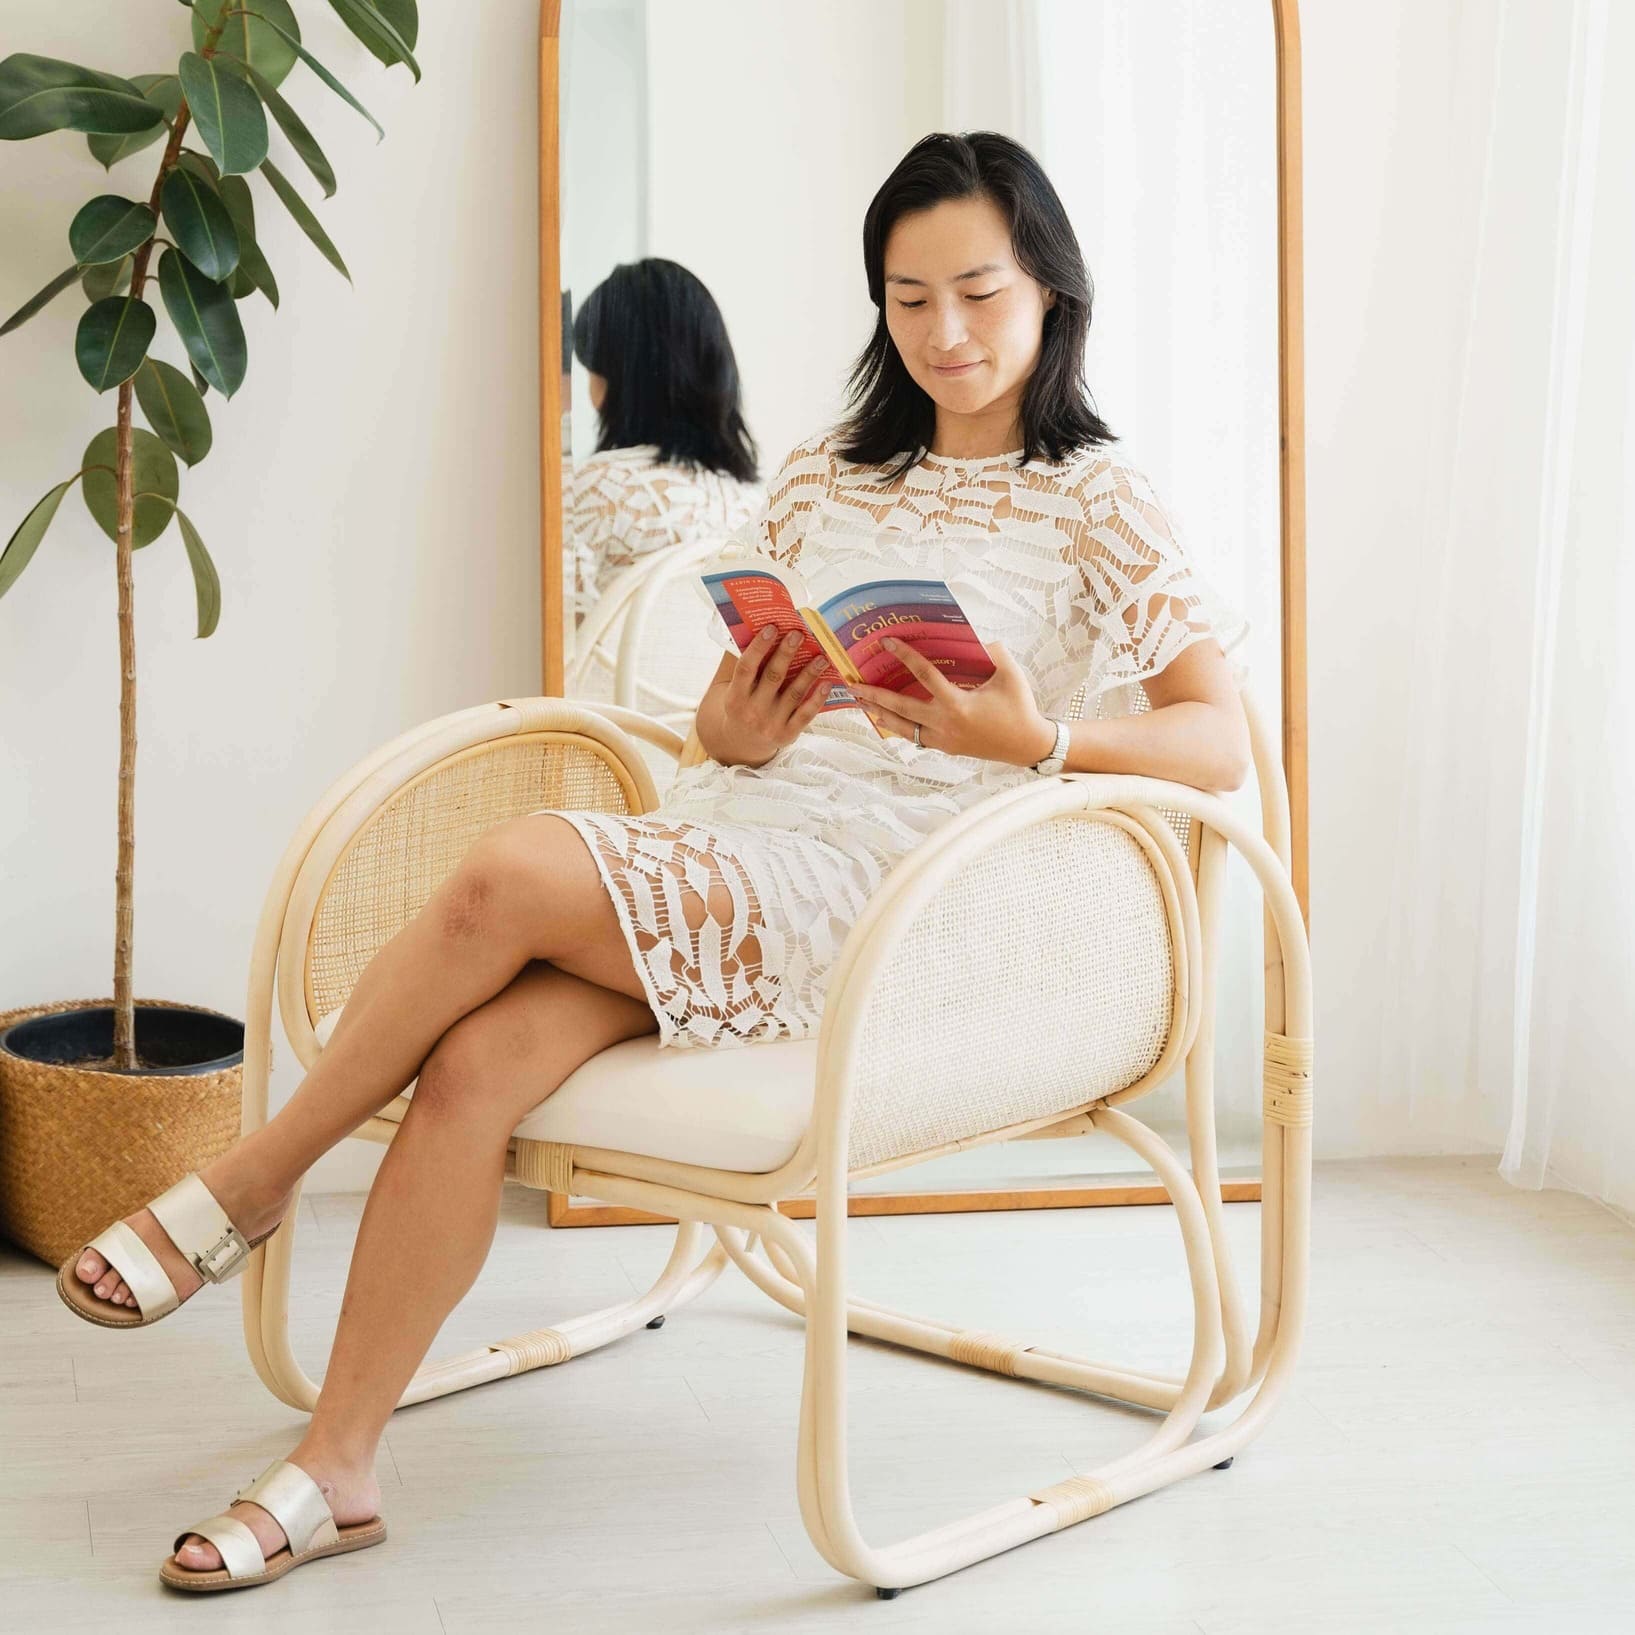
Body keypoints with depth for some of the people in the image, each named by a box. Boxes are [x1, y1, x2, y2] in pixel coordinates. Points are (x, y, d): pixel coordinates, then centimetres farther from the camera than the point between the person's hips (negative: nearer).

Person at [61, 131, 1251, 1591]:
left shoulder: (1092, 500, 5)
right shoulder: (825, 479, 20)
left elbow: (1222, 743, -4)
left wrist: (1033, 738, -21)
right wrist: (732, 726, -4)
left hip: (880, 881, -5)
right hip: (731, 828, 5)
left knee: (513, 872, -30)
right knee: (478, 1060, -24)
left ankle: (252, 1181, -8)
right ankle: (337, 1466, -12)